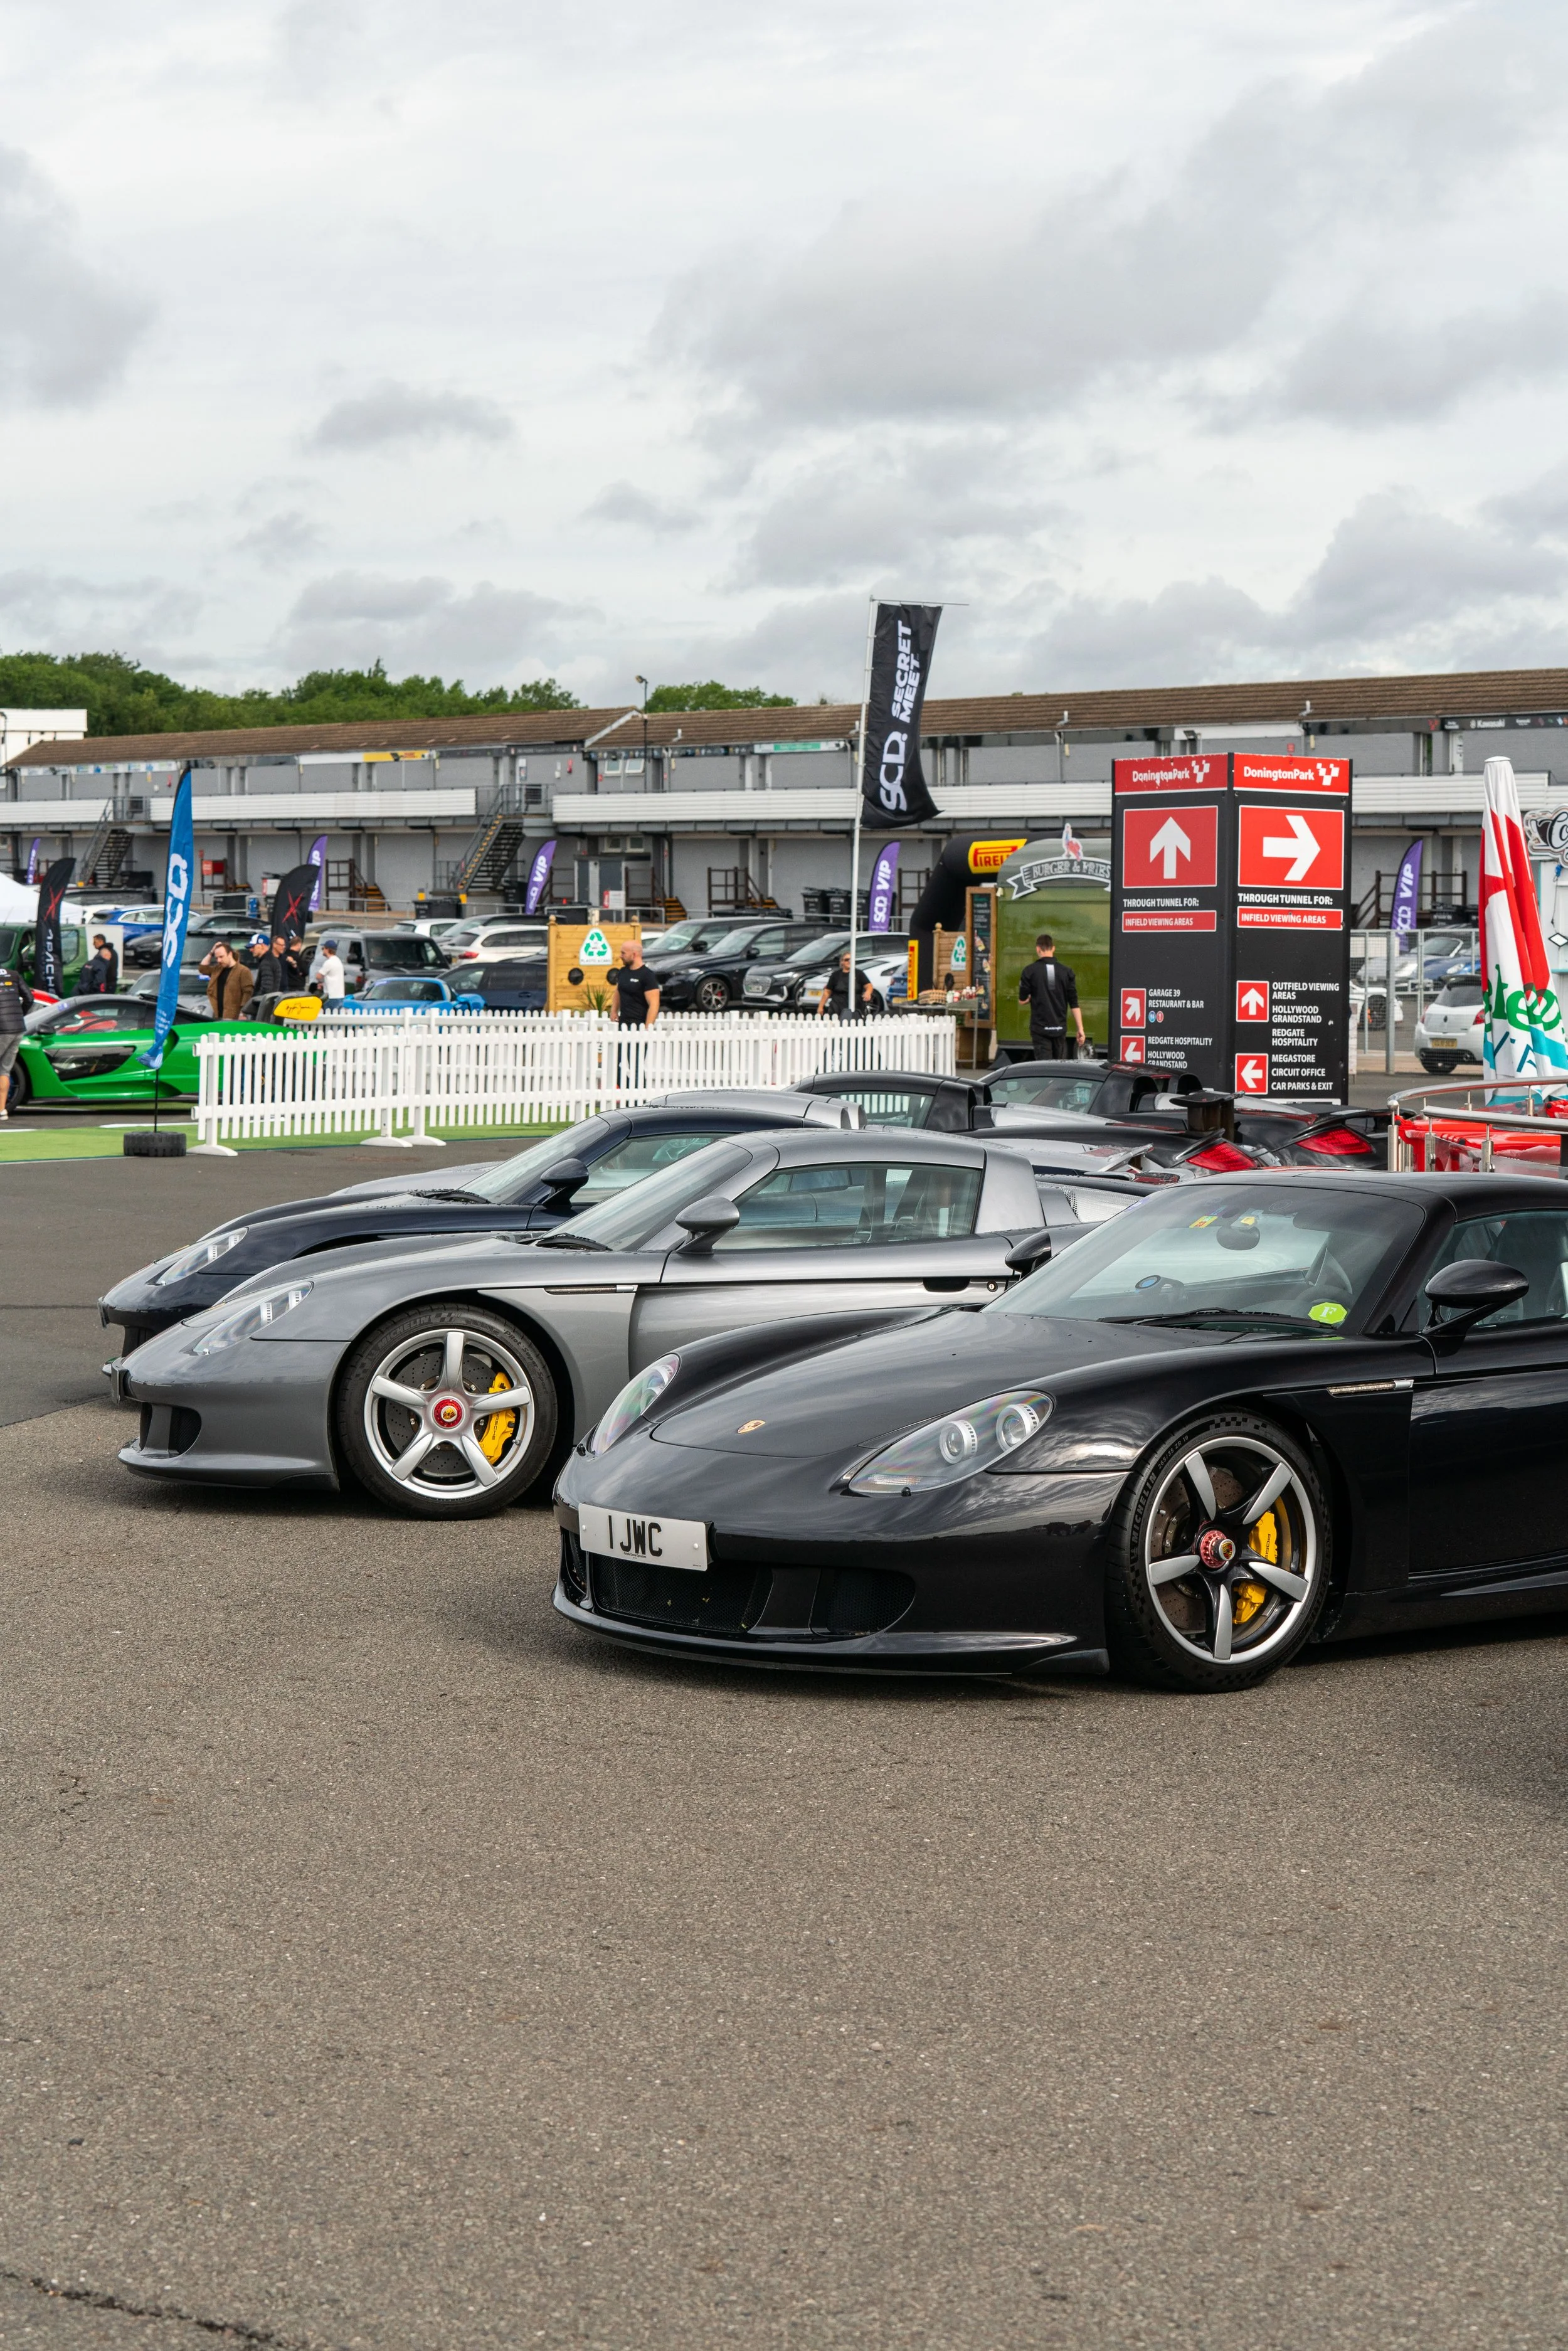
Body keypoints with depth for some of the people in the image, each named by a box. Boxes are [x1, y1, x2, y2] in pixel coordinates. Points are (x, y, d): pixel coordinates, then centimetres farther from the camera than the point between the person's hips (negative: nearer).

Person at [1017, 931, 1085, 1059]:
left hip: (1040, 1028, -2)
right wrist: (1080, 1029, 2)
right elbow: (1074, 1004, 0)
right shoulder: (1067, 972, 2)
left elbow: (1022, 1000, 0)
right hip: (1060, 1028, 2)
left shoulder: (1030, 971, -5)